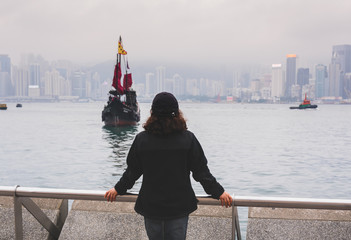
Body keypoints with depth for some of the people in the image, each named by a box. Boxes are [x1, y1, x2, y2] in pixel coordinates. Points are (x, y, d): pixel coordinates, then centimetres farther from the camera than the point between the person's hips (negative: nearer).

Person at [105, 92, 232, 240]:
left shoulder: (141, 139, -5)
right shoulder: (188, 139, -8)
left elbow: (132, 172, 3)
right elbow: (201, 172, -5)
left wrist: (118, 189, 20)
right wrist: (219, 192, 7)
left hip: (150, 207, 1)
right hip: (179, 206, -1)